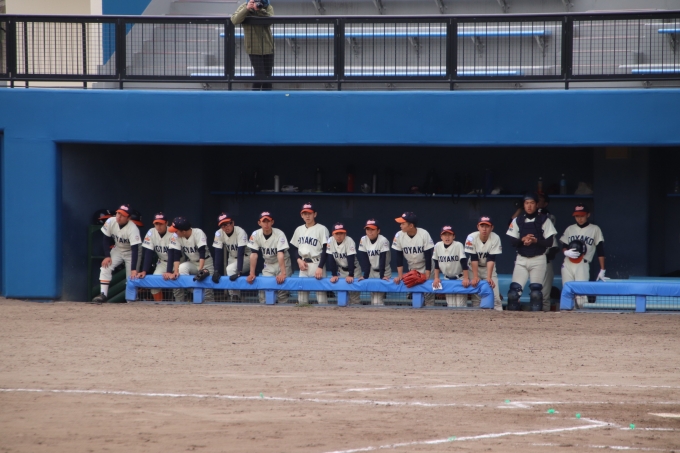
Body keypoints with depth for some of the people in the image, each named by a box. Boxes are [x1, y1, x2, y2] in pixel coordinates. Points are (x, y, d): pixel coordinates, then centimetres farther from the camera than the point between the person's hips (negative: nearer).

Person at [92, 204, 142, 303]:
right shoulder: (110, 222, -21)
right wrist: (107, 256, -18)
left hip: (130, 252, -4)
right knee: (105, 267, -15)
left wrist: (133, 269, -43)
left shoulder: (133, 229, -34)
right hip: (117, 249, 4)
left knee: (132, 276, -10)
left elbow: (135, 249, -37)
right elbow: (106, 239, -8)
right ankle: (103, 295, -15)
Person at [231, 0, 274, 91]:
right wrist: (247, 9, -29)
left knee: (268, 77, 8)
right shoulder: (243, 8, -5)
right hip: (254, 49, -3)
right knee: (260, 76, -12)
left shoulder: (268, 8, -2)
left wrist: (260, 10, -30)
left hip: (268, 47, 3)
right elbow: (234, 20, -21)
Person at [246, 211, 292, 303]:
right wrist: (252, 274, -20)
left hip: (282, 263, -3)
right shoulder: (255, 235, -14)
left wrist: (283, 273, -40)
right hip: (268, 264, 3)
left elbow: (280, 254, -32)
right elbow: (254, 254, -14)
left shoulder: (279, 234, -23)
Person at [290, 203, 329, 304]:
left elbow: (325, 250, -9)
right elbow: (293, 249, 18)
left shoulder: (321, 229, -4)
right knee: (301, 298, 4)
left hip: (317, 264, -6)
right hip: (303, 265, 6)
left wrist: (320, 267, -17)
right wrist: (299, 260, -1)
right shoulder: (299, 230, 13)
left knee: (321, 297, -11)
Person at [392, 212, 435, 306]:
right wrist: (400, 275, -13)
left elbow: (428, 256, -20)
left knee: (429, 293, -10)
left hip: (425, 268, -3)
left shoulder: (424, 234, -23)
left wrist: (427, 275, -22)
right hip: (411, 270, 3)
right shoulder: (399, 236, -15)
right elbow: (399, 257, -8)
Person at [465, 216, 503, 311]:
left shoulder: (495, 238, -21)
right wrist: (475, 277, -28)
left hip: (489, 268, 1)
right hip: (474, 268, -1)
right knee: (476, 293, -10)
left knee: (495, 292, -11)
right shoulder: (471, 238, -23)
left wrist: (489, 277, -31)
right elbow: (473, 259, -22)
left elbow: (491, 259, -23)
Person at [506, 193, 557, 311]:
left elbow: (549, 242, -4)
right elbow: (512, 242, 2)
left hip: (538, 260, -2)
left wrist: (535, 240, -20)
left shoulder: (544, 220, 1)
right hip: (521, 260, 2)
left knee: (536, 291, -8)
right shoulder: (517, 221, 8)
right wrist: (523, 239, -17)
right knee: (514, 289, -7)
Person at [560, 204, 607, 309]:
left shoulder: (595, 229, 5)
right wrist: (566, 252, -8)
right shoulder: (570, 229, 15)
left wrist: (602, 271, -6)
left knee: (581, 293, -17)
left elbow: (600, 250, 0)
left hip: (583, 265, -4)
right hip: (567, 264, 4)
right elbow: (563, 246, 18)